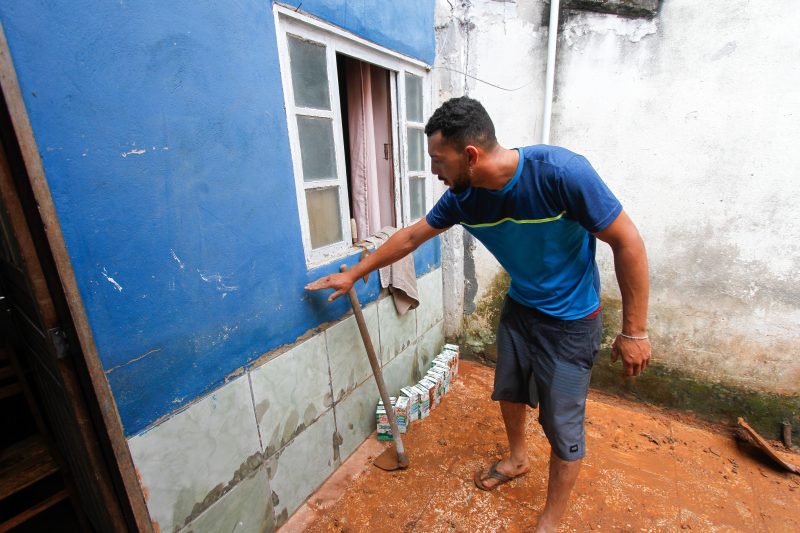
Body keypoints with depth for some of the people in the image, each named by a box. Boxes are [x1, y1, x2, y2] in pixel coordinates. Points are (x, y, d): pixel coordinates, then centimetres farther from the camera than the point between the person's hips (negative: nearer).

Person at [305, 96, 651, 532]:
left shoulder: (561, 171, -30)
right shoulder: (462, 196, -14)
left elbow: (627, 242, -21)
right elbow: (410, 237, -1)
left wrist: (634, 331, -17)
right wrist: (354, 274, 6)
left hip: (570, 320, -5)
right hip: (519, 307, 6)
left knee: (563, 426, 6)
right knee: (509, 391, 21)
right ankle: (517, 459, 52)